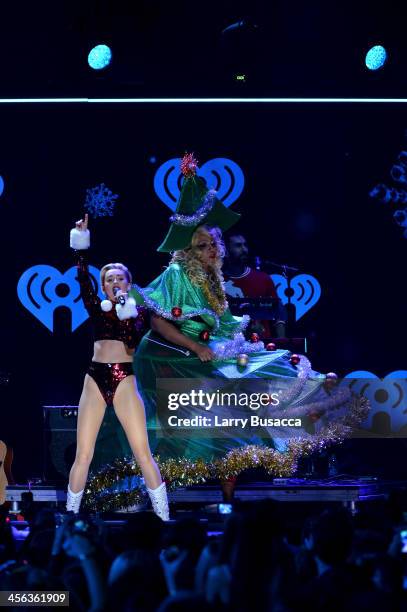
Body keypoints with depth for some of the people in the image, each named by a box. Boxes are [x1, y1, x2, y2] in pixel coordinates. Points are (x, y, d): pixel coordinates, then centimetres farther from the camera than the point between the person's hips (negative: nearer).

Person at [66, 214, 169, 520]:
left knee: (143, 453, -8)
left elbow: (133, 341, -9)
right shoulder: (98, 308, 13)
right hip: (95, 380, 2)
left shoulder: (138, 310, 7)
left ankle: (164, 518, -4)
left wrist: (126, 310, -15)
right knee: (83, 455, 0)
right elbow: (83, 279, -1)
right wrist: (81, 245, -8)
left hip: (124, 380, -2)